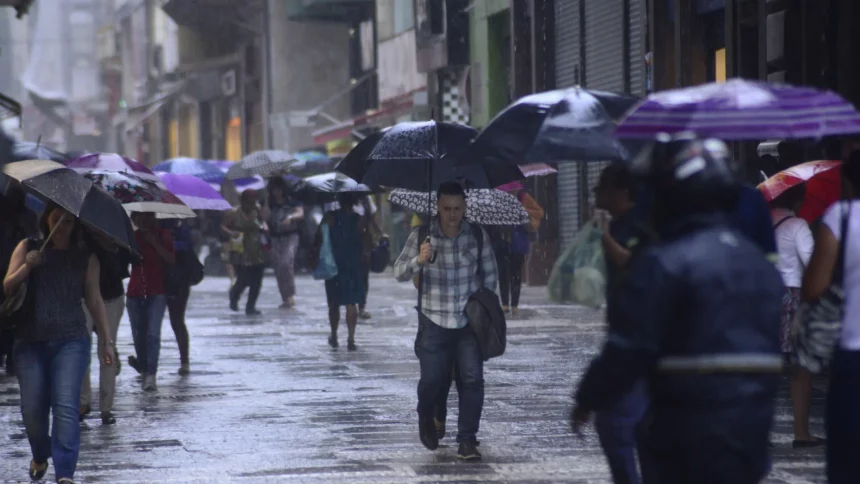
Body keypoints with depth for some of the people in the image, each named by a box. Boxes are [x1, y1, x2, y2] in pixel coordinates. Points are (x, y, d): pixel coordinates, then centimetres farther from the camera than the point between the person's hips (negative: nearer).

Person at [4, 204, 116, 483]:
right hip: (30, 342, 1)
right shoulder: (28, 248, 6)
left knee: (66, 406, -14)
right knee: (32, 408, 3)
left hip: (71, 342, -1)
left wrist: (106, 340, 6)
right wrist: (27, 266, -17)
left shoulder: (86, 257, 6)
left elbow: (94, 300, 8)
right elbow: (7, 288, 0)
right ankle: (40, 457, 31)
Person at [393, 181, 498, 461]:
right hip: (434, 322, -1)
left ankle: (467, 440, 1)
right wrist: (418, 261, -28)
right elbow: (399, 273, -8)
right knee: (432, 380, 0)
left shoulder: (478, 235, -1)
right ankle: (427, 421, 33)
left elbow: (490, 274, 11)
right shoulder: (421, 236, -6)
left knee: (472, 379, -8)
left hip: (469, 321, 1)